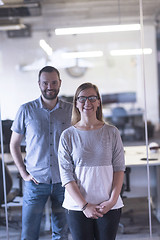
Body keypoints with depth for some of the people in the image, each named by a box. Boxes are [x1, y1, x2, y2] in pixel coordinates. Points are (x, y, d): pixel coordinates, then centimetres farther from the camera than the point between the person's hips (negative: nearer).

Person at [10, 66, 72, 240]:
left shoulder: (71, 111, 2)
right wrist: (24, 173, -2)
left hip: (63, 181, 1)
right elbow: (14, 144, 7)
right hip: (35, 181, -1)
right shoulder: (26, 110, 0)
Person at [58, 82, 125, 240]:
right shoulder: (68, 135, 1)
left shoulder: (112, 132, 4)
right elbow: (66, 175, -3)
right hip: (77, 207, -1)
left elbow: (119, 168, 4)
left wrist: (113, 200, -8)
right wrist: (84, 205, -11)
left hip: (109, 207, 1)